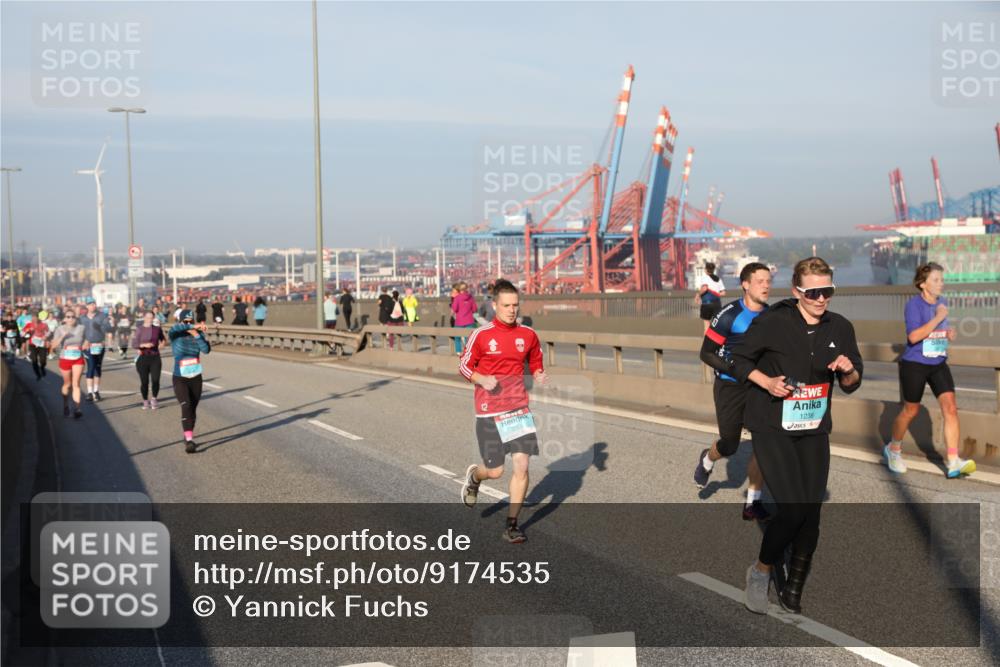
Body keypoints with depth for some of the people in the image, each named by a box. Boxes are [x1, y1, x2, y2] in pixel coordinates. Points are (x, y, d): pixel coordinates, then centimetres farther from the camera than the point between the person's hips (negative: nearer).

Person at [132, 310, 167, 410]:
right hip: (143, 358, -1)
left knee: (155, 380, -9)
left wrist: (163, 342, 0)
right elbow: (134, 344, -7)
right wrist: (144, 345, -23)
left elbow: (162, 337, 22)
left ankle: (154, 399, 14)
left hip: (155, 357, 1)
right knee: (144, 381, 1)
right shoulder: (139, 329, -1)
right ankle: (145, 401, 20)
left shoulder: (157, 328, 5)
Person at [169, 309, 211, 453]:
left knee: (193, 409, 10)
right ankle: (189, 440, -27)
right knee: (186, 406, -20)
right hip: (180, 378, -3)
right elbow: (174, 328, -32)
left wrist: (196, 335, -24)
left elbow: (206, 350, -14)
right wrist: (194, 327, -39)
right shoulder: (175, 335, -8)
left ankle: (188, 437, 29)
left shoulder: (199, 334, 1)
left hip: (196, 378, 3)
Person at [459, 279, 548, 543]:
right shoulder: (481, 335, -6)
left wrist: (539, 377, -3)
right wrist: (482, 379, -17)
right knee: (495, 471, 2)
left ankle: (512, 524, 6)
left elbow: (536, 364, 18)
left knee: (521, 465, -8)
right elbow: (464, 366, 1)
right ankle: (474, 476, 41)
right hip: (488, 412, -3)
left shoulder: (528, 335, 4)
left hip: (519, 409, 3)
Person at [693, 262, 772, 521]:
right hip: (731, 387, -4)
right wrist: (735, 369, -24)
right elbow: (706, 353, -12)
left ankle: (753, 504, 5)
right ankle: (707, 460, 42)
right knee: (729, 446, 4)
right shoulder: (729, 315, -17)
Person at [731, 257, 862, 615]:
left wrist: (849, 371, -12)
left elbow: (851, 384, 10)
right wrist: (766, 381, -16)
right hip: (772, 428, -5)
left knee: (811, 513, 4)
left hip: (814, 430, 5)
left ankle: (793, 593, 21)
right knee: (792, 509, -15)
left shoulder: (840, 327, 2)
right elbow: (738, 359, -1)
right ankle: (761, 570, 11)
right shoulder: (772, 321, -12)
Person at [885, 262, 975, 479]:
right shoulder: (914, 305, -14)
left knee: (951, 408, -10)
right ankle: (893, 449, 35)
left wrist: (949, 333, 2)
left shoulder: (941, 302, 7)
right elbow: (913, 336, -26)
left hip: (938, 364, 6)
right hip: (914, 365, -5)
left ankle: (953, 463, -12)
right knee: (910, 411, 9)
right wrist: (938, 318, -24)